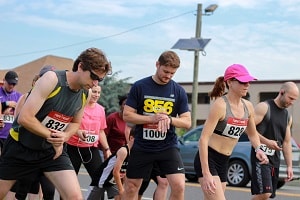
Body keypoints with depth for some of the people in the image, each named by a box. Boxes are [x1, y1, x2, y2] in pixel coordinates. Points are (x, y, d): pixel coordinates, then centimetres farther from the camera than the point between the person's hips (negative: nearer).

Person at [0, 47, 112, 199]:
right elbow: (24, 118, -26)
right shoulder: (52, 79, -22)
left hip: (53, 150, 4)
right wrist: (52, 137, -17)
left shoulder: (86, 94, -4)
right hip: (20, 146, -4)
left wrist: (64, 136, -9)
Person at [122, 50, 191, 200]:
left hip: (168, 147, 1)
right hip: (142, 147, 0)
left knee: (179, 186, -14)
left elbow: (187, 122, 1)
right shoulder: (139, 86, -4)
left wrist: (169, 119, -20)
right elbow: (127, 115, -5)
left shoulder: (178, 91, 0)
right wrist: (152, 118, -19)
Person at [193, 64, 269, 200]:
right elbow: (203, 139, -22)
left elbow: (252, 134, 22)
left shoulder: (248, 107, 4)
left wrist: (258, 149, -1)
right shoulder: (220, 105, -17)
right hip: (207, 159, -8)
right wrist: (206, 173, -27)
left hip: (224, 162, 8)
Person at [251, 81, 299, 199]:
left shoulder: (288, 117, 17)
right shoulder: (264, 107, -5)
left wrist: (289, 166, 14)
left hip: (275, 159, 7)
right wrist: (266, 141, -23)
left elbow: (286, 143, 20)